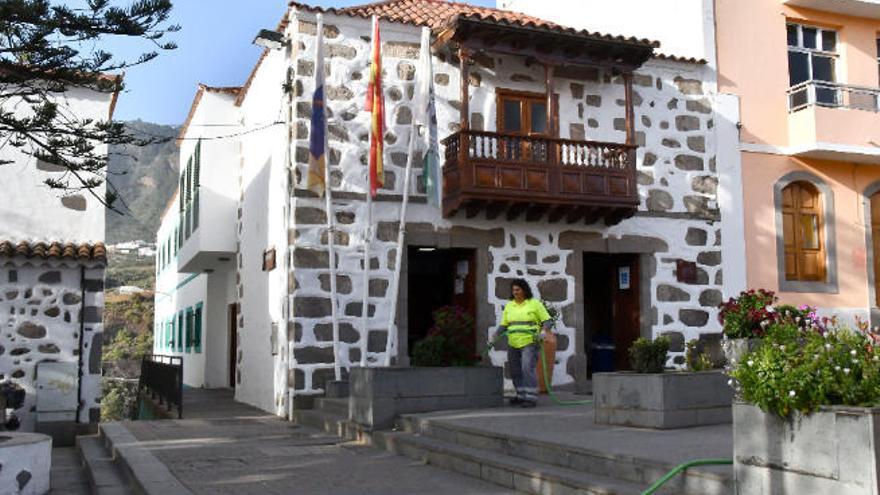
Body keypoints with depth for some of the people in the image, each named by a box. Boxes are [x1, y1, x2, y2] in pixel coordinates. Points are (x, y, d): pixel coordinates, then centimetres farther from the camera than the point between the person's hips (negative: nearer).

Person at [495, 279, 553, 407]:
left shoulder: (535, 303, -2)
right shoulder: (509, 306, 10)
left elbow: (547, 320, -2)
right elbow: (504, 325, 11)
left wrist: (546, 329, -23)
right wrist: (495, 336, -3)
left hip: (530, 343, -6)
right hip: (513, 344, 6)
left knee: (528, 369, -18)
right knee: (515, 372, 8)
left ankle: (531, 398, -17)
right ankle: (522, 396, 23)